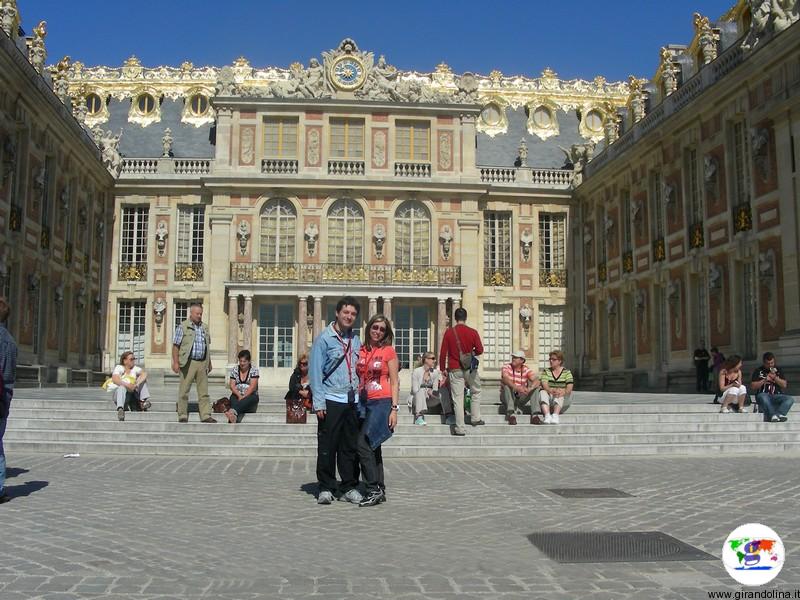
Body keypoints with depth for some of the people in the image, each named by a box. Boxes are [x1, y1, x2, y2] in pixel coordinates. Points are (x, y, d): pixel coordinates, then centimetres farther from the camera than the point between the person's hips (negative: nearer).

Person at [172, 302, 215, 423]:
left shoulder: (204, 327, 15)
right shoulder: (183, 327, -1)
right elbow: (175, 346, -5)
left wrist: (209, 363, 19)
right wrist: (175, 362, -12)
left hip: (202, 363, 5)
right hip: (188, 363, -5)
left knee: (204, 391, 3)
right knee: (184, 391, 0)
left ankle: (205, 415, 4)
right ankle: (182, 416, 8)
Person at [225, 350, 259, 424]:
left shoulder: (254, 369, -1)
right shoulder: (234, 370, 8)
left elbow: (252, 386, -10)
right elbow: (232, 386, 0)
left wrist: (243, 397, -22)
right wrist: (239, 395, -19)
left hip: (250, 395, -3)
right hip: (237, 395, 3)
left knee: (247, 400, -37)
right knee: (233, 399, -32)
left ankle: (233, 411, -66)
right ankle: (234, 415, -61)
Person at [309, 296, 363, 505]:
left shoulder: (356, 340, 14)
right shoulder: (324, 338, -3)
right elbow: (315, 371, -6)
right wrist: (318, 402, -12)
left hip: (352, 401, 5)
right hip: (331, 401, -5)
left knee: (351, 446, 9)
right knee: (327, 446, 0)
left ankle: (349, 487, 18)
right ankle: (326, 488, 10)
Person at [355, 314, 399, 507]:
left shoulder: (388, 351, 0)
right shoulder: (360, 351, 10)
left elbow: (394, 382, -1)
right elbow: (356, 378, 15)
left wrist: (394, 409, -7)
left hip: (381, 402, -5)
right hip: (363, 402, 5)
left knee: (363, 443, -15)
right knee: (372, 447, 8)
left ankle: (374, 489, -8)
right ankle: (380, 491, 16)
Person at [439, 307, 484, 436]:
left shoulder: (449, 332, -4)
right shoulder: (472, 332, -5)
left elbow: (443, 352, -2)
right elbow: (480, 350, -3)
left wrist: (442, 368, 8)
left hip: (455, 370, 0)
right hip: (470, 368, 0)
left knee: (458, 399, 1)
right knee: (476, 391, 24)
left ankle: (460, 429, 0)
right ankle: (475, 418, 25)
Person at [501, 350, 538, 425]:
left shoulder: (526, 370, 1)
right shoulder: (506, 367, -7)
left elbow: (536, 380, -16)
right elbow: (505, 379, -29)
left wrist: (530, 389, -39)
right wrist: (517, 388, -46)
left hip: (520, 398, 3)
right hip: (507, 397, -2)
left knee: (535, 388, -18)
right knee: (507, 385, -33)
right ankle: (511, 413, -45)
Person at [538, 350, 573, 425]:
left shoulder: (567, 372, 7)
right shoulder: (546, 371, 10)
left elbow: (569, 388, -8)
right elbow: (544, 385, -9)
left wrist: (563, 392, -32)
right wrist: (551, 391, -32)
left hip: (563, 401, -1)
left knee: (560, 395, -33)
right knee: (542, 393, -30)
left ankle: (555, 416, -55)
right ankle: (547, 416, -50)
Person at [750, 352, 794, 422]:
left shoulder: (778, 370, 17)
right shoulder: (758, 371, 8)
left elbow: (784, 385, 9)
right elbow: (752, 386, 1)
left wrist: (775, 377, -6)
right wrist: (764, 380, -7)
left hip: (776, 396, 3)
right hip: (763, 395, -3)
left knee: (790, 399, -25)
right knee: (763, 397, -39)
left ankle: (778, 414, -45)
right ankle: (773, 415, -51)